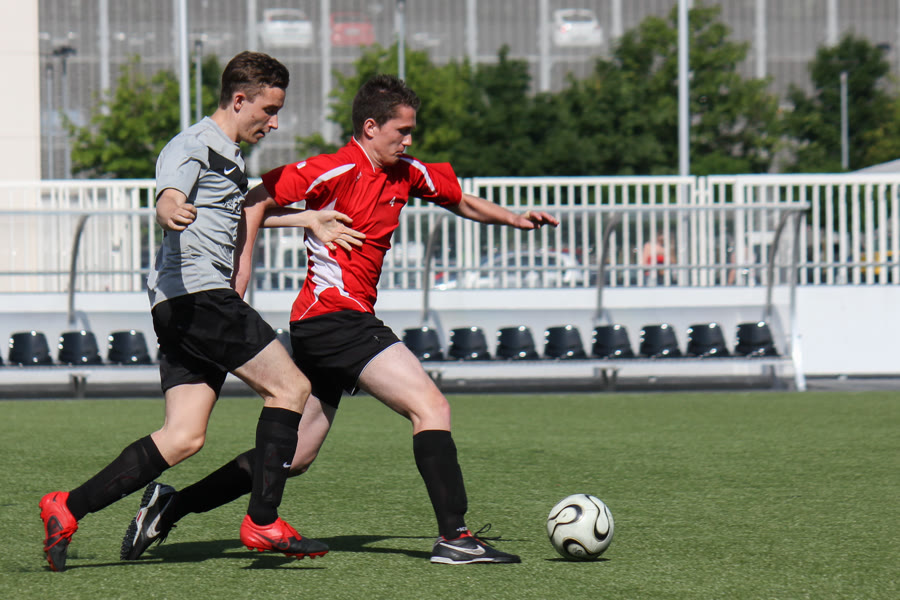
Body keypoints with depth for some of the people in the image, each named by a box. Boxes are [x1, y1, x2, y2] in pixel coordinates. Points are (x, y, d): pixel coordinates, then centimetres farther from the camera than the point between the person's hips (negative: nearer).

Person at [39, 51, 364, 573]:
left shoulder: (229, 155, 25)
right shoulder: (195, 146, -7)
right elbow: (167, 199, -27)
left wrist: (306, 219, 46)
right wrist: (171, 211, -50)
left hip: (186, 306, 10)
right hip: (195, 292, -10)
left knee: (184, 437, 1)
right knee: (289, 387, -10)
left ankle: (68, 509, -1)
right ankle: (263, 523, -10)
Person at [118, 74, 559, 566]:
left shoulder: (406, 174, 14)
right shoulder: (336, 170, -11)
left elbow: (462, 202, 29)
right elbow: (258, 200, -11)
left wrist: (512, 218, 13)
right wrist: (241, 275, -16)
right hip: (337, 316, -9)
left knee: (293, 458, 11)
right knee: (431, 406, -16)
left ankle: (171, 506, 15)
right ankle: (453, 536, -20)